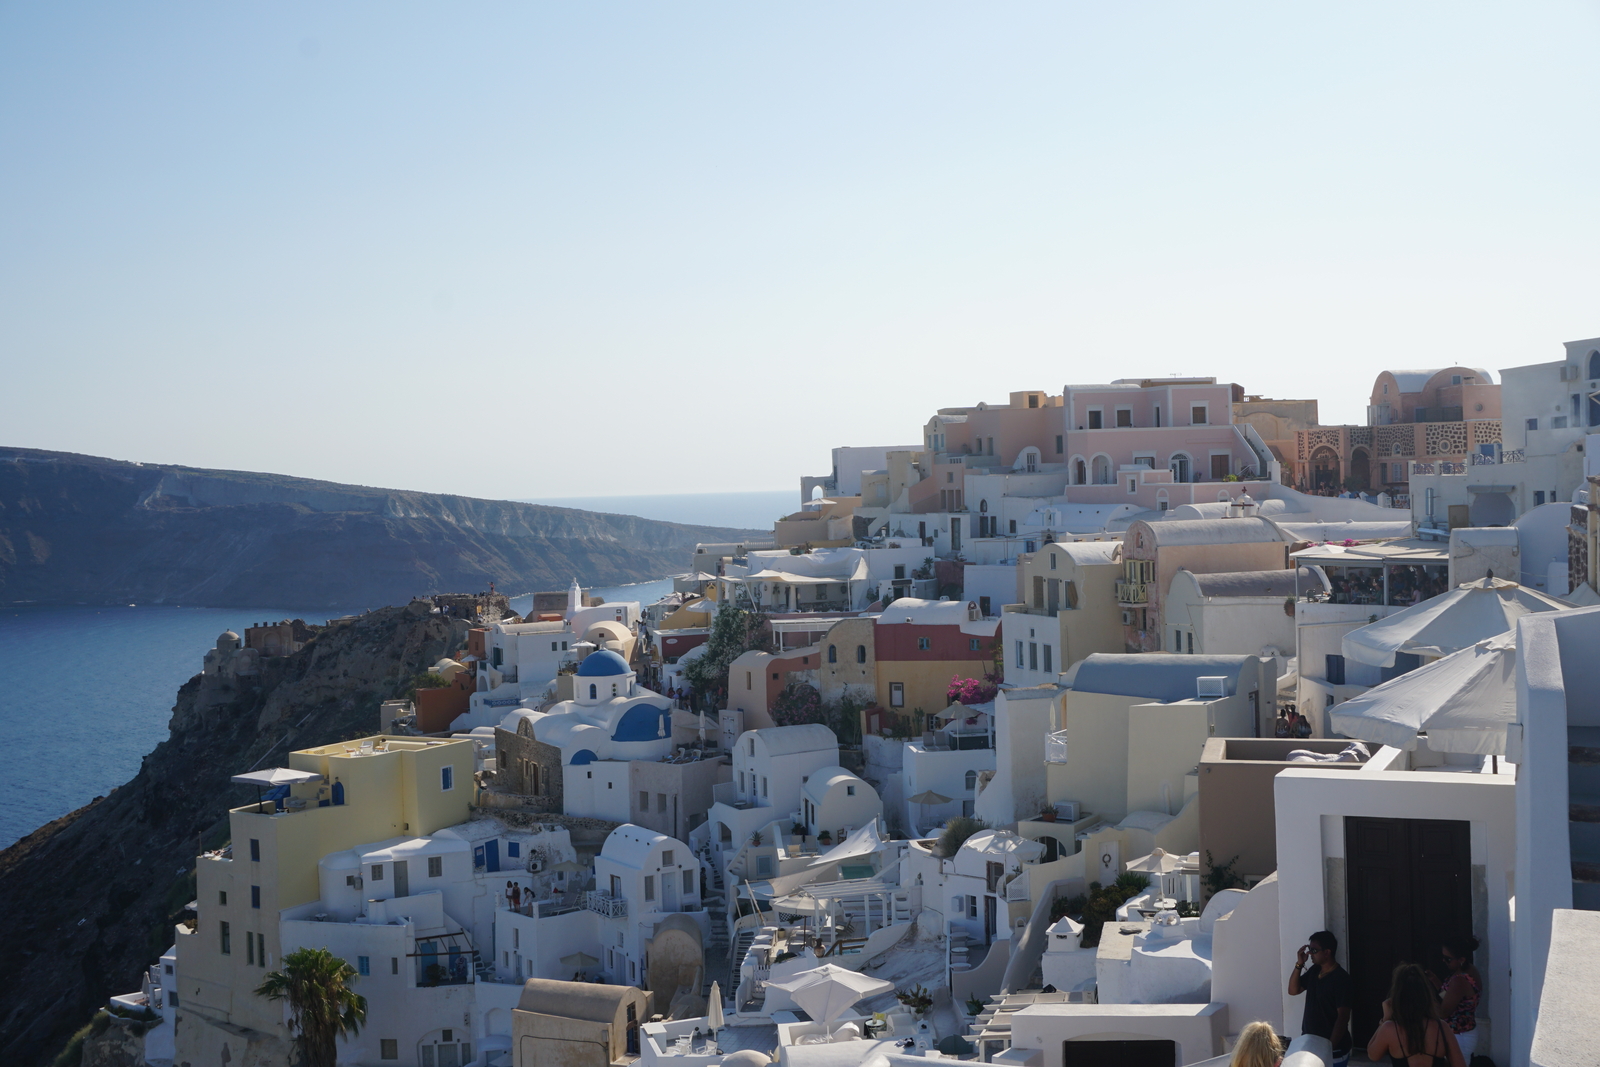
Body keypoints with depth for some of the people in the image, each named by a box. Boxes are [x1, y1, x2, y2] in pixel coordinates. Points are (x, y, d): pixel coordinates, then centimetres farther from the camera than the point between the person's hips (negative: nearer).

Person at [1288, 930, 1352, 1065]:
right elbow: (1293, 990, 10)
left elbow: (1343, 1016, -21)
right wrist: (1299, 964, -4)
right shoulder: (1314, 971, 6)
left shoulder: (1341, 978, -19)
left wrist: (1330, 1046, -24)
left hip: (1334, 1048, -8)